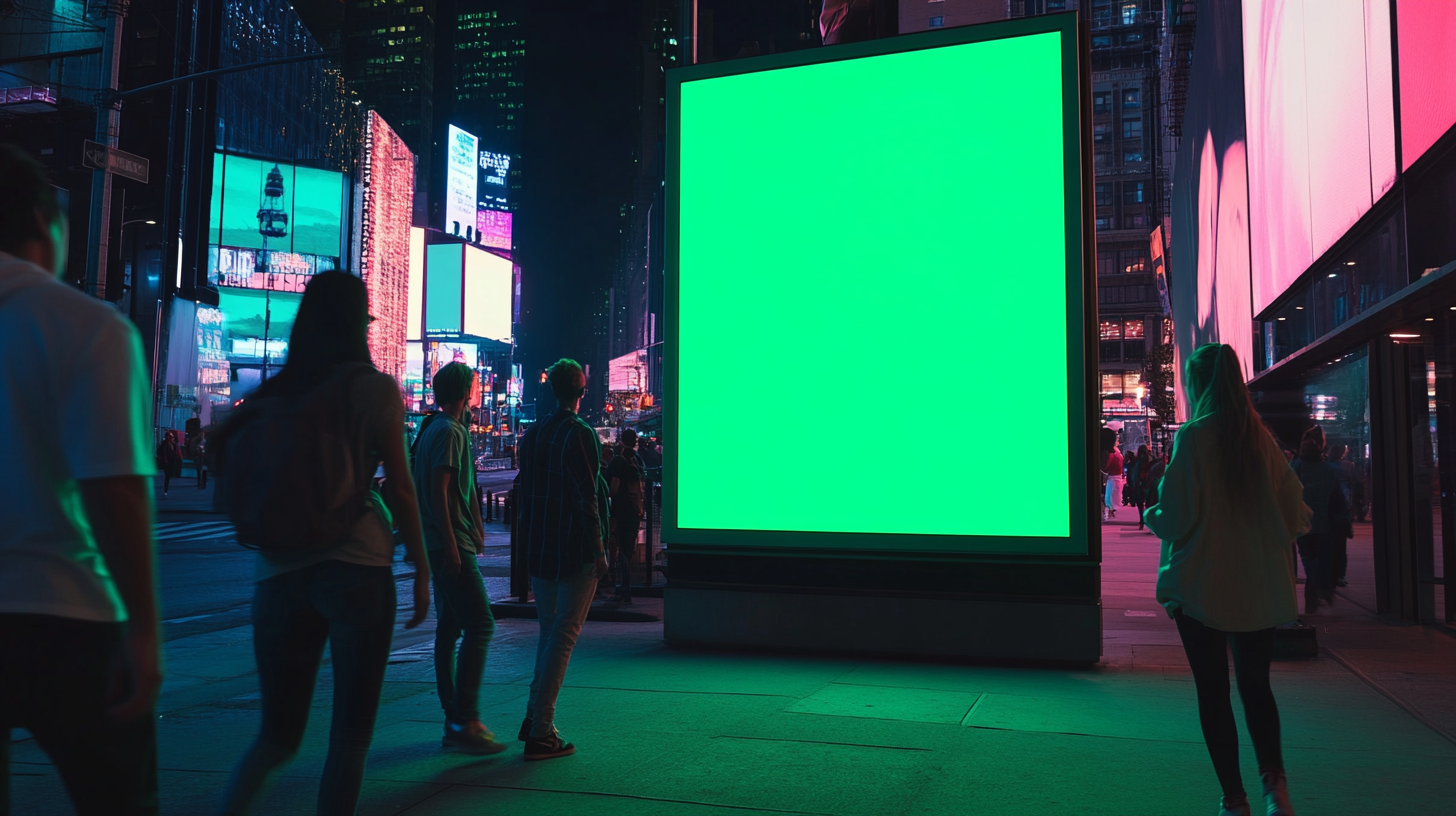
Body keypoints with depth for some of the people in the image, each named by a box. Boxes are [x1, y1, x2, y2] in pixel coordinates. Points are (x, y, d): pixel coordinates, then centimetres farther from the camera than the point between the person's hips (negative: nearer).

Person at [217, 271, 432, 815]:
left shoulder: (270, 393, 10)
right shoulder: (376, 388, -2)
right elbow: (400, 489, -3)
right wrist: (422, 570, 3)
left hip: (279, 572, 4)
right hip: (357, 566, -4)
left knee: (278, 734, 14)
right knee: (351, 733, 6)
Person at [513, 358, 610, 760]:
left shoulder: (532, 434, 8)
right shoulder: (580, 434, -13)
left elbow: (523, 490, 11)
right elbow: (587, 498, -16)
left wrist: (527, 539, 19)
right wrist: (599, 550, -12)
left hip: (540, 550, 7)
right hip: (576, 551, -7)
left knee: (549, 631, 18)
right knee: (564, 634, -2)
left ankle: (535, 718, 19)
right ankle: (541, 732, -1)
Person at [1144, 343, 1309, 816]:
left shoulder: (1193, 436, -13)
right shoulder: (1261, 436, 1)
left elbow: (1177, 518, -14)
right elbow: (1295, 514, 6)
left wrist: (1152, 515, 7)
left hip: (1203, 588, -4)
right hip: (1260, 588, 4)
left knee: (1213, 691, 7)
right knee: (1255, 685, 17)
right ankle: (1273, 777, 0)